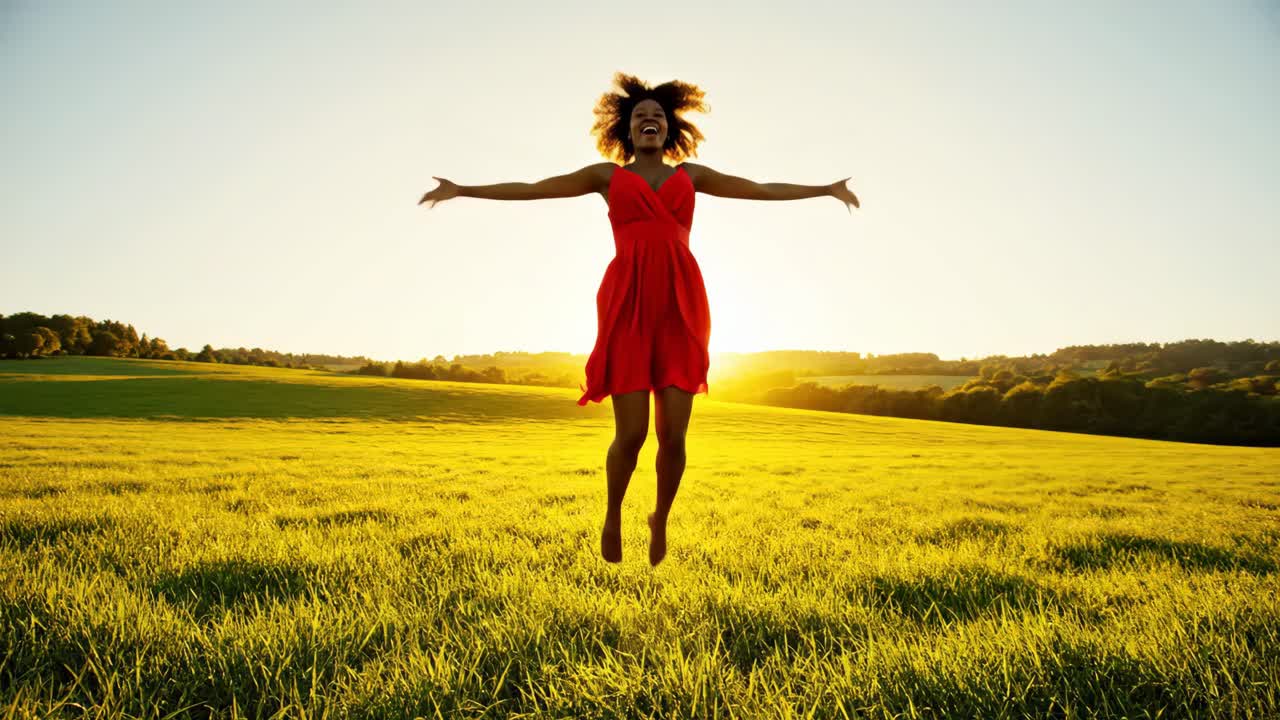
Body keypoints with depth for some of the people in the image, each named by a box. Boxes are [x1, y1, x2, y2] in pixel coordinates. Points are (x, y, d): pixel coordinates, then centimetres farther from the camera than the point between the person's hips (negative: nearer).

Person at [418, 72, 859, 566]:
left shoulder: (690, 174, 21)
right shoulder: (608, 175, 16)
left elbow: (762, 189, 27)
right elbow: (530, 189, 14)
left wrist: (826, 189, 30)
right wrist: (462, 190, 10)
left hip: (681, 307, 2)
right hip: (628, 306, -2)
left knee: (674, 436, -2)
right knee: (631, 434, -6)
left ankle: (660, 520, 27)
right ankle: (613, 516, 24)